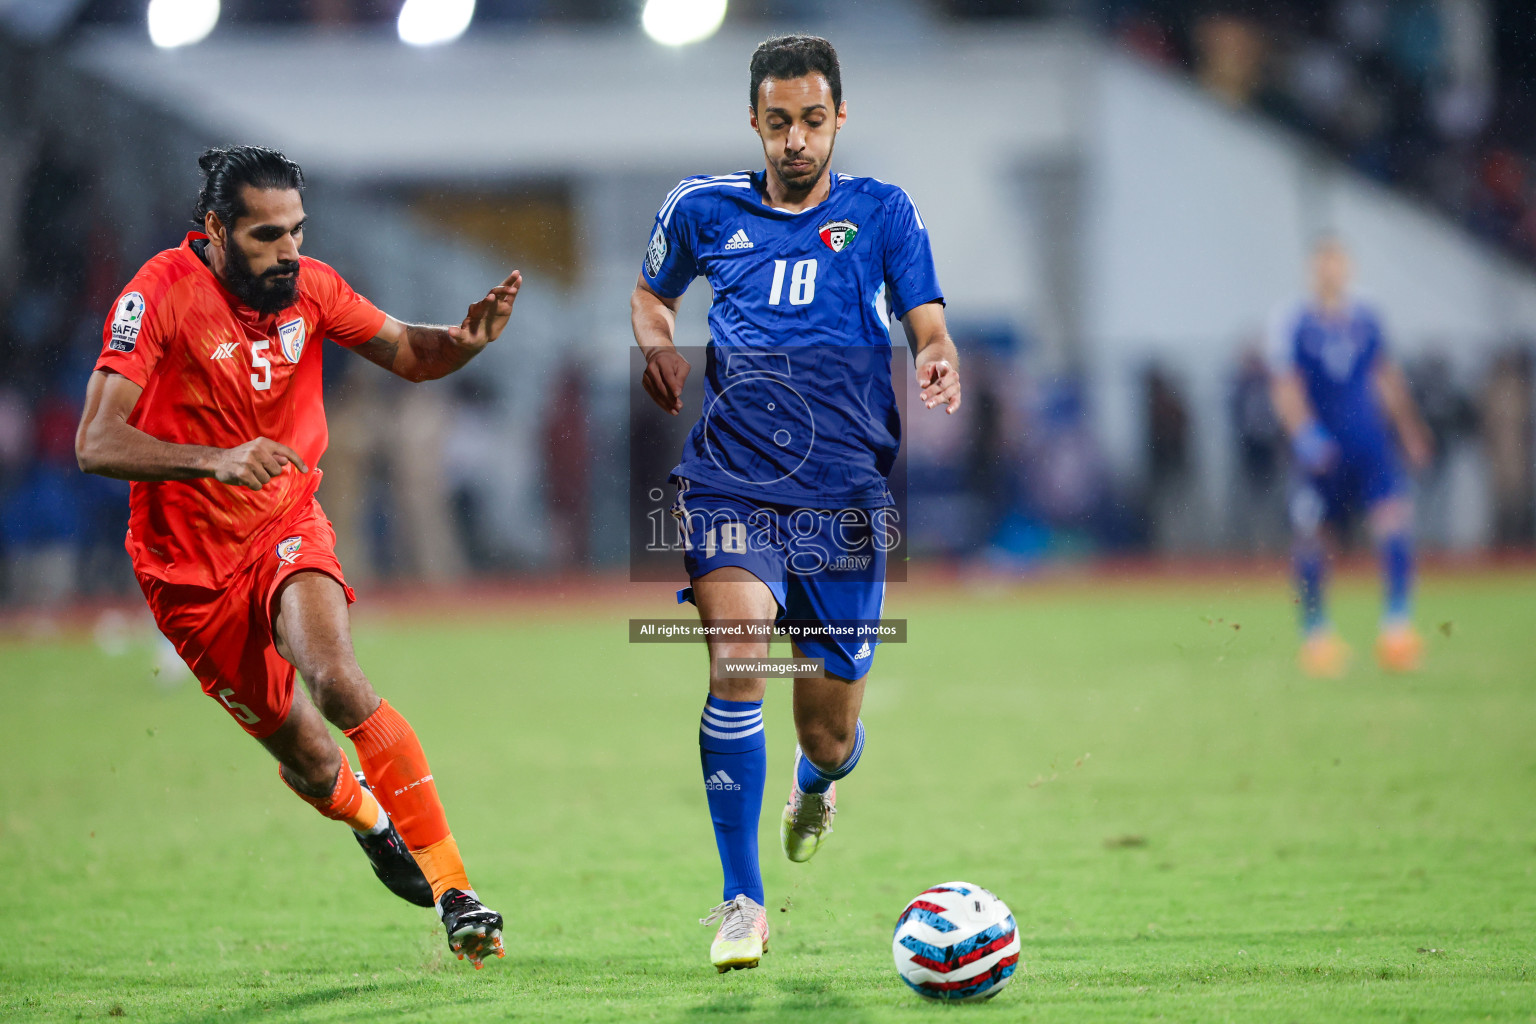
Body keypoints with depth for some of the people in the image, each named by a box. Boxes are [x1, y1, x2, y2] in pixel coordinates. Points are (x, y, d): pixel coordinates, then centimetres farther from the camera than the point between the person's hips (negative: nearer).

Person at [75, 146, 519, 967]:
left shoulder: (308, 286, -7)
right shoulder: (161, 297, -20)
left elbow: (408, 354, 8)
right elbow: (96, 444, -26)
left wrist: (468, 339, -15)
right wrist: (215, 459, -40)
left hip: (288, 529, 2)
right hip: (190, 564, -2)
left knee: (336, 680, -28)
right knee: (307, 759, 6)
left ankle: (453, 890, -26)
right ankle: (370, 818, 43)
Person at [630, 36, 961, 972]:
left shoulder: (882, 213, 7)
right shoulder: (704, 209, 10)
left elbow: (929, 326, 0)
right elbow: (650, 294, 27)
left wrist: (940, 362, -24)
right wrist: (658, 344, 4)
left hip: (846, 495, 0)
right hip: (731, 482, 0)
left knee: (831, 736, 4)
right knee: (737, 653, -27)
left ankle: (817, 783, 47)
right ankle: (742, 901, -18)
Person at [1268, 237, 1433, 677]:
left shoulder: (1367, 320, 10)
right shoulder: (1292, 326, -3)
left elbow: (1388, 378, 20)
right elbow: (1285, 387, -9)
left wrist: (1410, 432, 22)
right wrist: (1305, 433, -23)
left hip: (1369, 444, 3)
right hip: (1319, 452, -3)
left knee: (1394, 515, -17)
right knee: (1310, 537, 3)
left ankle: (1398, 620, -14)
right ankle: (1315, 632, 21)